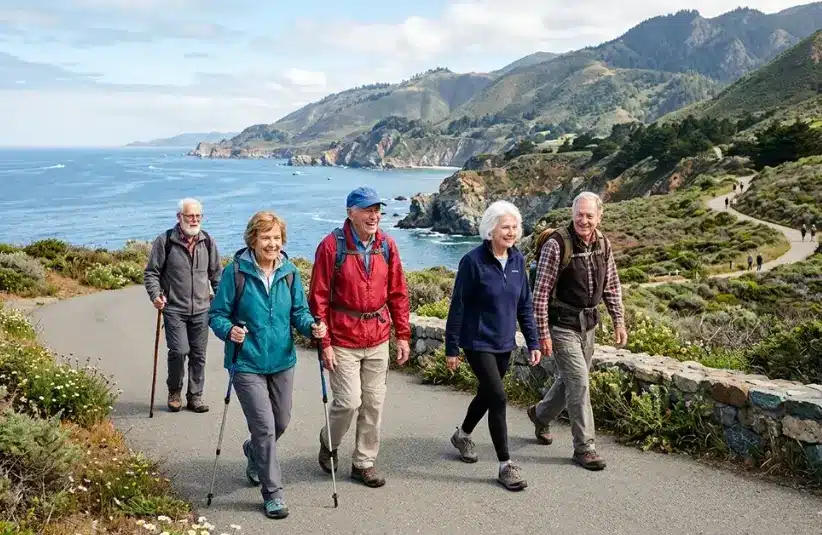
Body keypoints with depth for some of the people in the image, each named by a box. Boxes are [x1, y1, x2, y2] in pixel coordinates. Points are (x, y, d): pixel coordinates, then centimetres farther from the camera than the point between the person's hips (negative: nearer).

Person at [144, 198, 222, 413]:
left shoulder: (207, 241, 6)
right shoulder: (165, 241, -5)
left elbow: (217, 273, 15)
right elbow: (151, 272, 0)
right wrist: (156, 295, -14)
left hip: (201, 309, 4)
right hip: (174, 309, -3)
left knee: (198, 354, 7)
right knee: (179, 350, -11)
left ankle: (195, 396, 20)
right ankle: (174, 392, 13)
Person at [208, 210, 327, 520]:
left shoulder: (289, 272, -2)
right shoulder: (236, 272, -13)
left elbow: (299, 311, 4)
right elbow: (216, 315, -8)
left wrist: (312, 327, -16)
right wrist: (229, 331, -28)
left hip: (282, 361, 5)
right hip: (247, 364, -4)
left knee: (281, 423, 17)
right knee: (265, 427, -7)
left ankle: (254, 452, 50)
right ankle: (273, 493, 10)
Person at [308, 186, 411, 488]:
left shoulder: (386, 245, 3)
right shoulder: (332, 246, -10)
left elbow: (398, 293, 8)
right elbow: (319, 298, -9)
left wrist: (403, 335, 6)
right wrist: (324, 342, -12)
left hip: (378, 339, 5)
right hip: (343, 340, -4)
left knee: (374, 403, 9)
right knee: (349, 401, -6)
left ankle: (364, 463, 24)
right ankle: (328, 443, 25)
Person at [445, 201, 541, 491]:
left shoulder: (517, 260, 1)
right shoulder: (473, 261, -16)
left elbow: (525, 304, 8)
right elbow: (458, 306, -12)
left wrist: (533, 342, 5)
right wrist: (452, 348, -10)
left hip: (504, 343, 6)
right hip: (478, 342, -6)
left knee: (487, 393, 19)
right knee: (497, 397, -10)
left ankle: (462, 434, 45)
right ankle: (505, 465, 0)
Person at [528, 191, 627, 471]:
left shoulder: (602, 244, 1)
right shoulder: (557, 245, -18)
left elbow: (612, 286, 13)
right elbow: (541, 293, -16)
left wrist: (619, 321, 9)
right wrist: (543, 333, -17)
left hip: (588, 324, 7)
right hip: (562, 325, -7)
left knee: (571, 379, 18)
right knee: (579, 381, -8)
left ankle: (540, 414, 44)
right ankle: (584, 447, 3)